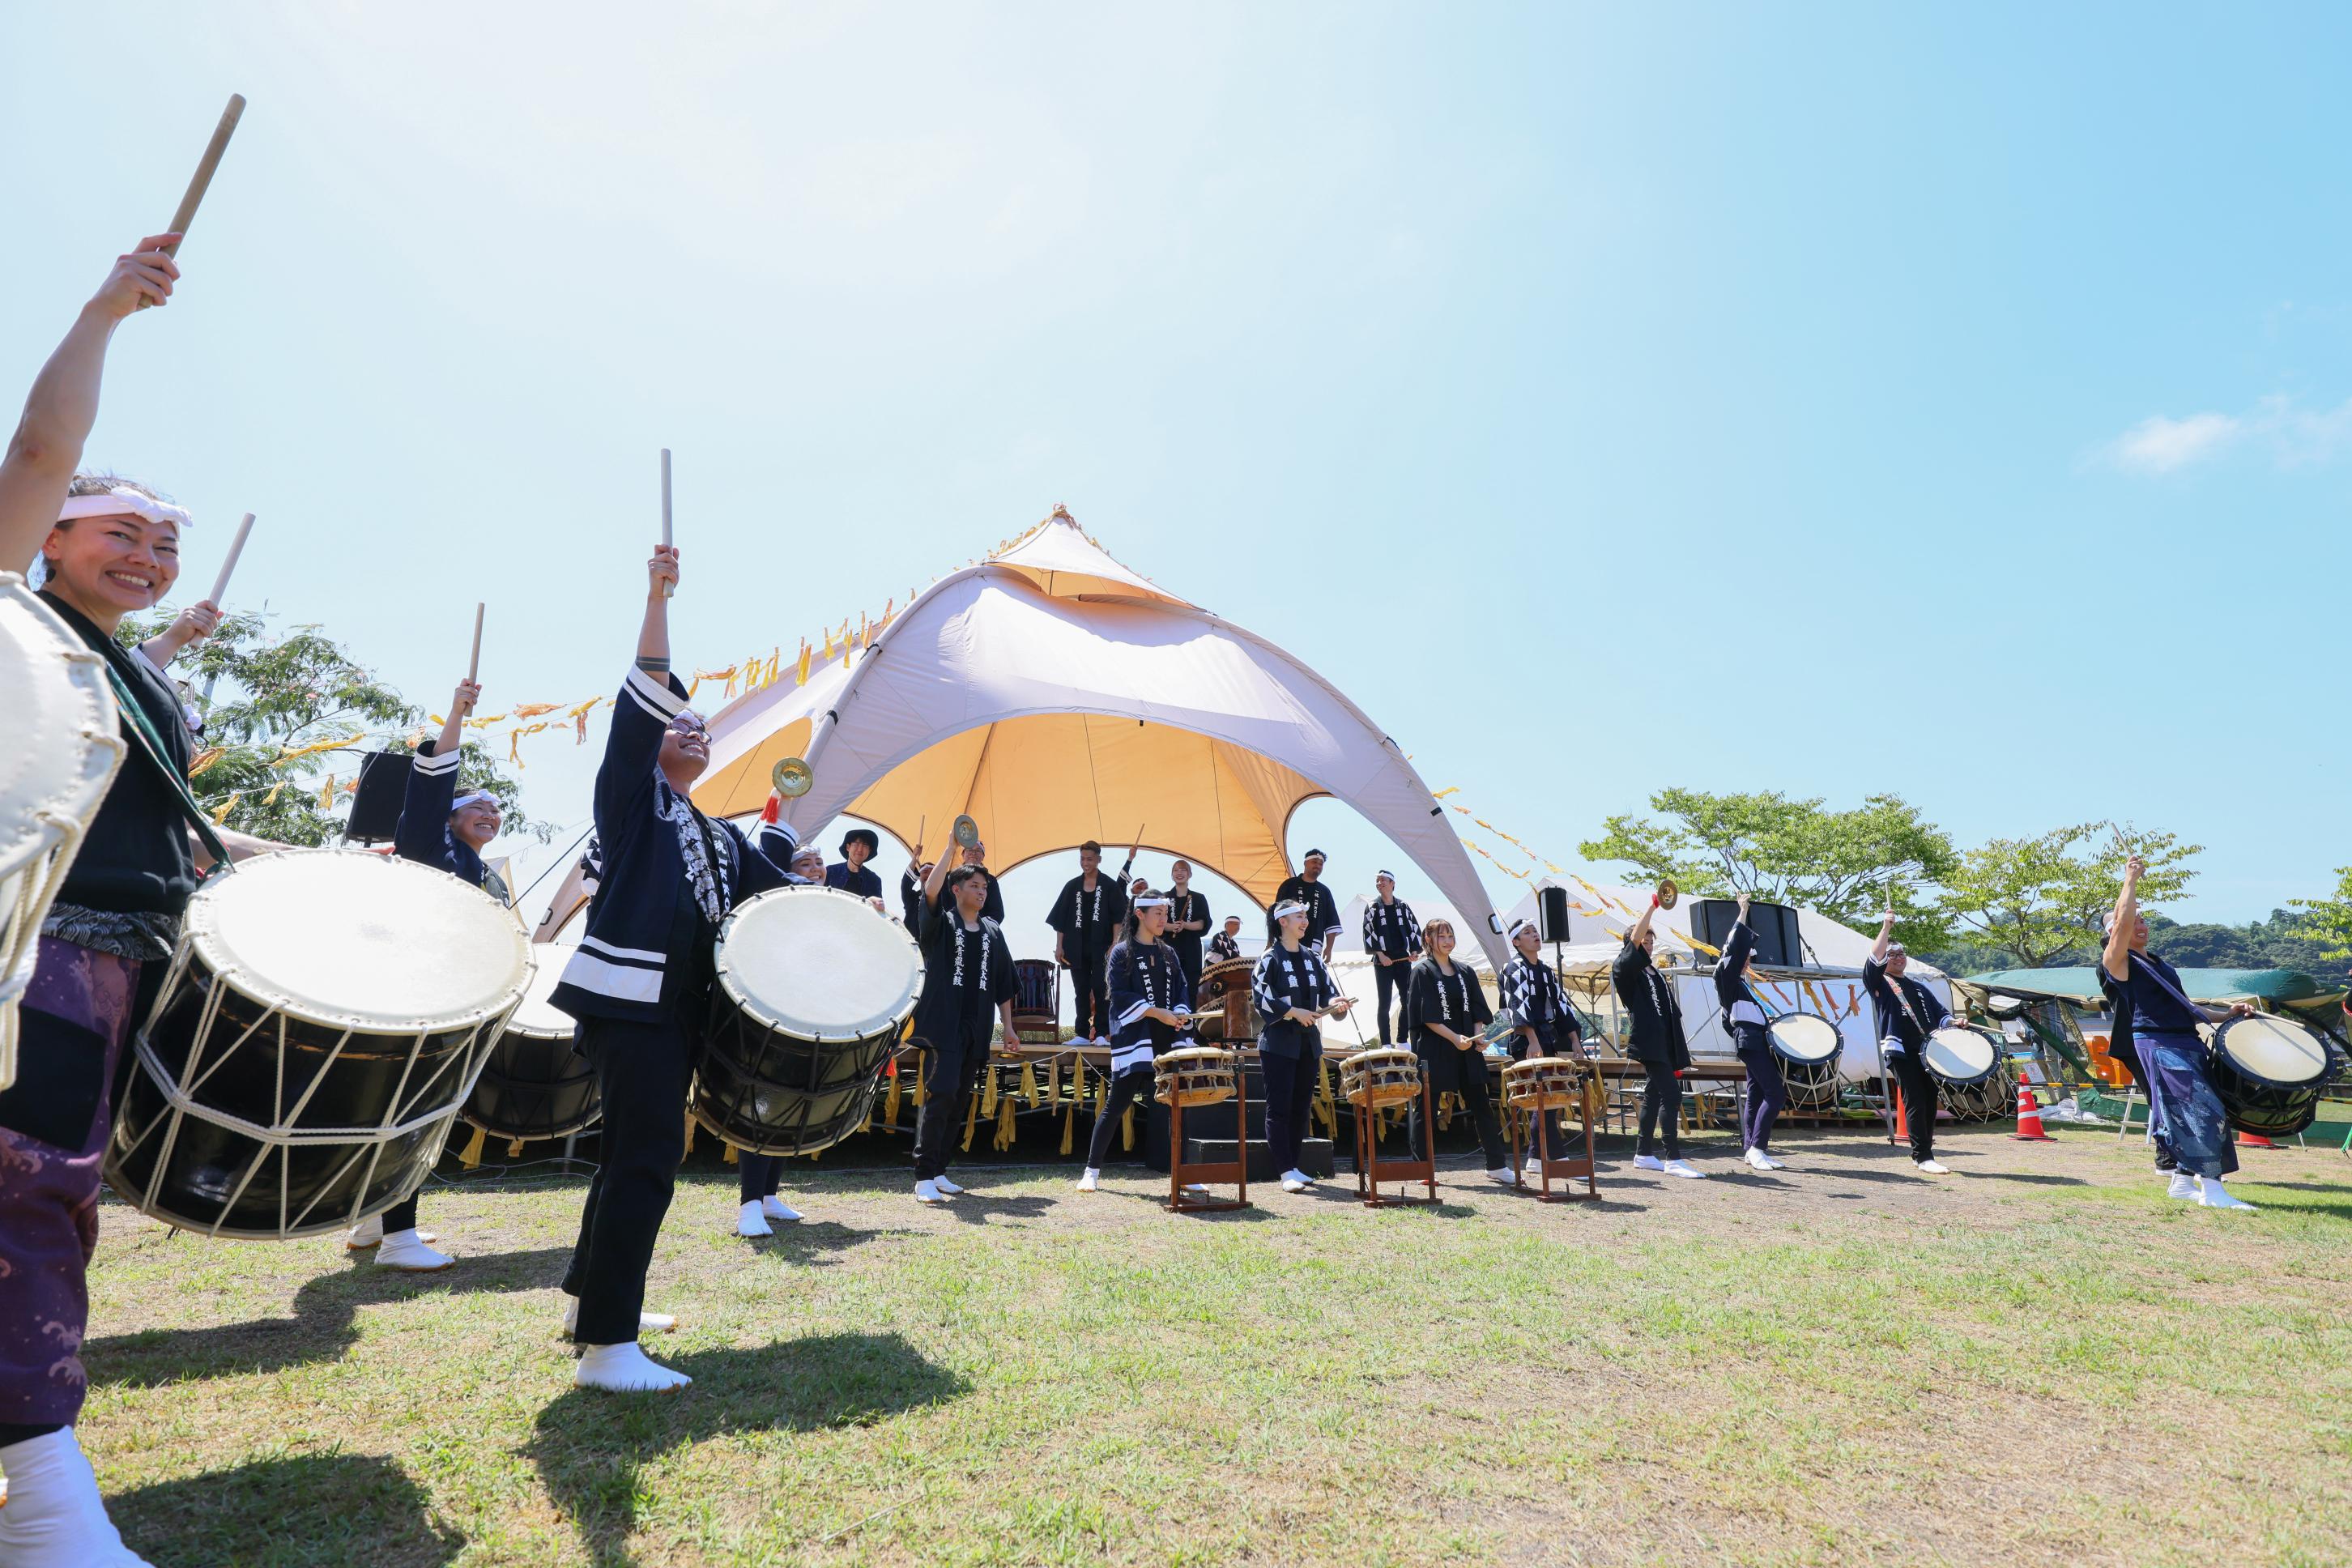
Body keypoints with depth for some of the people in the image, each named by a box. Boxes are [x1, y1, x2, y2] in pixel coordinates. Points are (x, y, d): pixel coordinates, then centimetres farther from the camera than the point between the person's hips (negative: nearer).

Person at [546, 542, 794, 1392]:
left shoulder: (720, 838, 24)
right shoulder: (631, 791, 6)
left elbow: (777, 889, 22)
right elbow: (646, 698, -6)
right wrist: (658, 599, -12)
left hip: (681, 1002, 8)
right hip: (627, 991, -8)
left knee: (638, 1149, 16)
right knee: (649, 1154, -15)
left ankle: (589, 1295, 33)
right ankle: (606, 1347, -12)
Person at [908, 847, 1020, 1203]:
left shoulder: (992, 932, 15)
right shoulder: (941, 924, 3)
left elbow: (1003, 983, 18)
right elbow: (930, 889, -19)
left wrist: (1007, 1025, 14)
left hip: (976, 1030, 5)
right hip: (943, 1026, -5)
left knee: (961, 1101, 7)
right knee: (940, 1095, -13)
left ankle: (939, 1171, 18)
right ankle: (924, 1177, -8)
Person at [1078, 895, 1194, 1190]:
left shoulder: (1170, 953, 16)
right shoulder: (1122, 953, 1)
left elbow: (1183, 989, 14)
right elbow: (1120, 995, -8)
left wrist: (1180, 1014, -7)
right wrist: (1158, 1013, -16)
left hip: (1168, 1040, 5)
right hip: (1134, 1039, -5)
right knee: (1117, 1105, -4)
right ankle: (1092, 1171, 8)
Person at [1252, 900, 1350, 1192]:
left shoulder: (1313, 958, 12)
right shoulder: (1270, 958, -6)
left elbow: (1328, 990, 13)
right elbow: (1261, 998, -13)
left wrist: (1335, 1003, -9)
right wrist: (1295, 1012, -19)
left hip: (1309, 1042, 6)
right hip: (1279, 1043, -6)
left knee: (1300, 1107, 10)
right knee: (1279, 1108, -5)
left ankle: (1295, 1167, 18)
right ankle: (1287, 1171, -3)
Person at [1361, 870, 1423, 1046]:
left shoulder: (1403, 906, 8)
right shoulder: (1372, 907, 2)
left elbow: (1414, 929, 10)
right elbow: (1368, 932, -4)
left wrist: (1415, 950, -2)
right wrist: (1380, 954, -12)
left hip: (1403, 959, 3)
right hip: (1383, 960, -3)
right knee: (1384, 1003, -2)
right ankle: (1385, 1043, 1)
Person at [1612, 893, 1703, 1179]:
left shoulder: (1657, 975, 22)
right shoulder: (1624, 970, -1)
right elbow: (1634, 941, -17)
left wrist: (1678, 1055, 18)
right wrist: (1652, 906, -19)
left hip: (1664, 1043, 8)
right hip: (1648, 1042, -8)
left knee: (1653, 1096, 11)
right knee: (1671, 1095, -15)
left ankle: (1644, 1154, 18)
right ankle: (1673, 1159, -14)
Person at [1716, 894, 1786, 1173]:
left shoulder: (1742, 981, 21)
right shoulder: (1726, 975, -5)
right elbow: (1735, 948, -14)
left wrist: (1766, 1020, 16)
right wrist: (1743, 912, -10)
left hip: (1758, 1039, 9)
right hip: (1749, 1039, -9)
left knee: (1757, 1095, 7)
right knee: (1776, 1092, -15)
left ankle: (1752, 1150, 9)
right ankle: (1757, 1148, -15)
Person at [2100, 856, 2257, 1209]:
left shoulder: (2162, 966, 25)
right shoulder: (2117, 962, -3)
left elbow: (2184, 1008, 28)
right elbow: (2123, 919, -19)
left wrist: (2226, 1015, 16)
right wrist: (2131, 880, -12)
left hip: (2189, 1042, 9)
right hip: (2158, 1044, -9)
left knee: (2195, 1114, 8)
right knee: (2200, 1110, -15)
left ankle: (2182, 1180, 17)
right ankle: (2212, 1189, -13)